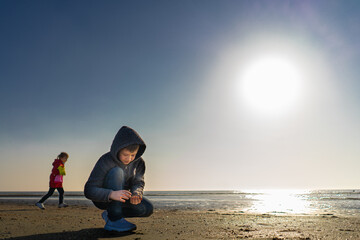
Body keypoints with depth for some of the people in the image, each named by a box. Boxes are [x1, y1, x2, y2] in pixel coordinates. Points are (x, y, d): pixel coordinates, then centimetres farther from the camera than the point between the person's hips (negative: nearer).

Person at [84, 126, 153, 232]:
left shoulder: (138, 162, -11)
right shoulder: (105, 161, -27)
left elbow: (138, 182, -10)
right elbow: (89, 190, -30)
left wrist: (136, 193, -35)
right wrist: (111, 194, -48)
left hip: (120, 197, 6)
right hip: (102, 199, -5)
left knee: (148, 209, -14)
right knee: (117, 171, -33)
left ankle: (109, 214, 6)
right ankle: (114, 220, -27)